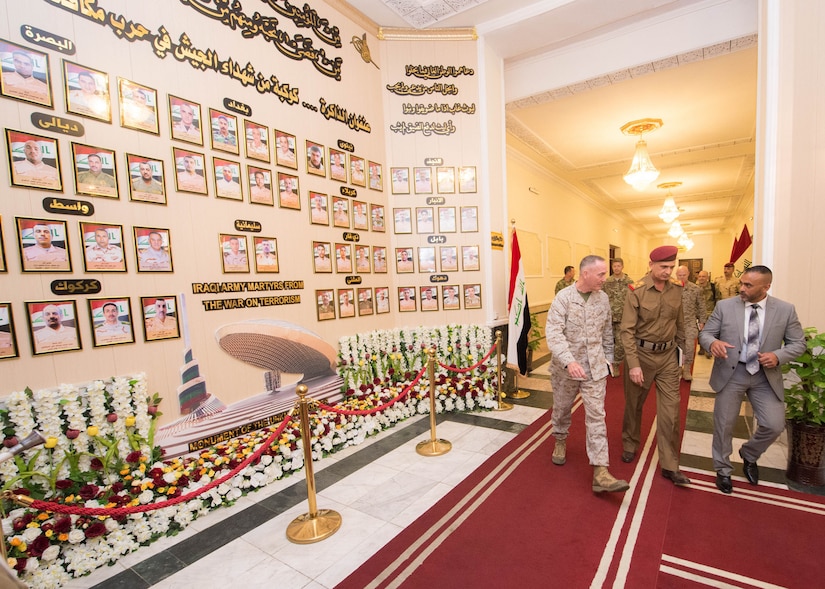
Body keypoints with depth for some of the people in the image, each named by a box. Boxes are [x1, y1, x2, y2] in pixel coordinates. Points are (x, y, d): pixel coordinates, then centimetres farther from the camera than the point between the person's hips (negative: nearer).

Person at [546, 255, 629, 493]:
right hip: (565, 368, -2)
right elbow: (553, 332, -23)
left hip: (595, 368, 3)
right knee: (562, 410, 17)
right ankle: (560, 442, 45)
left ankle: (600, 473, 3)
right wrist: (569, 361, -34)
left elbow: (607, 332, 12)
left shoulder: (603, 298, 1)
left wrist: (608, 359, 13)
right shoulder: (563, 297, -14)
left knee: (596, 417, -1)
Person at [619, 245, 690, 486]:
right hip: (641, 353, -3)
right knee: (634, 404, 14)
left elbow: (679, 324, 11)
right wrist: (633, 364, -19)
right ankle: (630, 445, 37)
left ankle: (670, 465, 16)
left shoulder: (676, 290, 0)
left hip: (668, 355, 3)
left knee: (670, 409, 4)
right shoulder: (636, 291, -14)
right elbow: (627, 330, -15)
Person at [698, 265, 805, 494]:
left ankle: (749, 455, 33)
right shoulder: (724, 306, -5)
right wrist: (712, 342, -26)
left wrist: (778, 356, -17)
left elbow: (798, 343, 3)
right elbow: (705, 333, -3)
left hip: (766, 375, 1)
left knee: (774, 425, -1)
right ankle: (723, 470, 30)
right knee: (724, 425, 7)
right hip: (730, 373, -1)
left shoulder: (785, 310, -3)